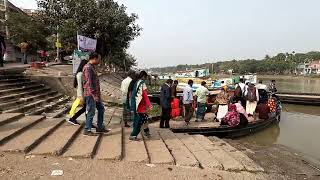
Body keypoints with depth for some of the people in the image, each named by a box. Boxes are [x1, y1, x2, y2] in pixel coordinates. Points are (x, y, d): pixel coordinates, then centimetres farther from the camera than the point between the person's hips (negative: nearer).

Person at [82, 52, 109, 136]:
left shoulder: (92, 67, 16)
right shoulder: (87, 67, -15)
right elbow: (89, 83, -21)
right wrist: (94, 95, -23)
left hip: (96, 94, 10)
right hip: (90, 94, -10)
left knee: (101, 109, 15)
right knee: (91, 112, -2)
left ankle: (100, 127, 25)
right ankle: (87, 130, 11)